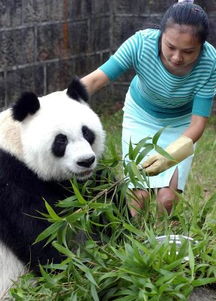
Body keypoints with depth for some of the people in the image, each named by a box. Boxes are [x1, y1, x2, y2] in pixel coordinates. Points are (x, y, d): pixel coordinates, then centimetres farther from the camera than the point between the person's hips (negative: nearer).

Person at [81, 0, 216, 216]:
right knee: (139, 194, -4)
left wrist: (169, 156, -46)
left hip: (181, 124, 0)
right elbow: (95, 79, -34)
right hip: (141, 115, 0)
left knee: (166, 198, -7)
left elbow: (198, 123, -29)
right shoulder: (142, 43, -33)